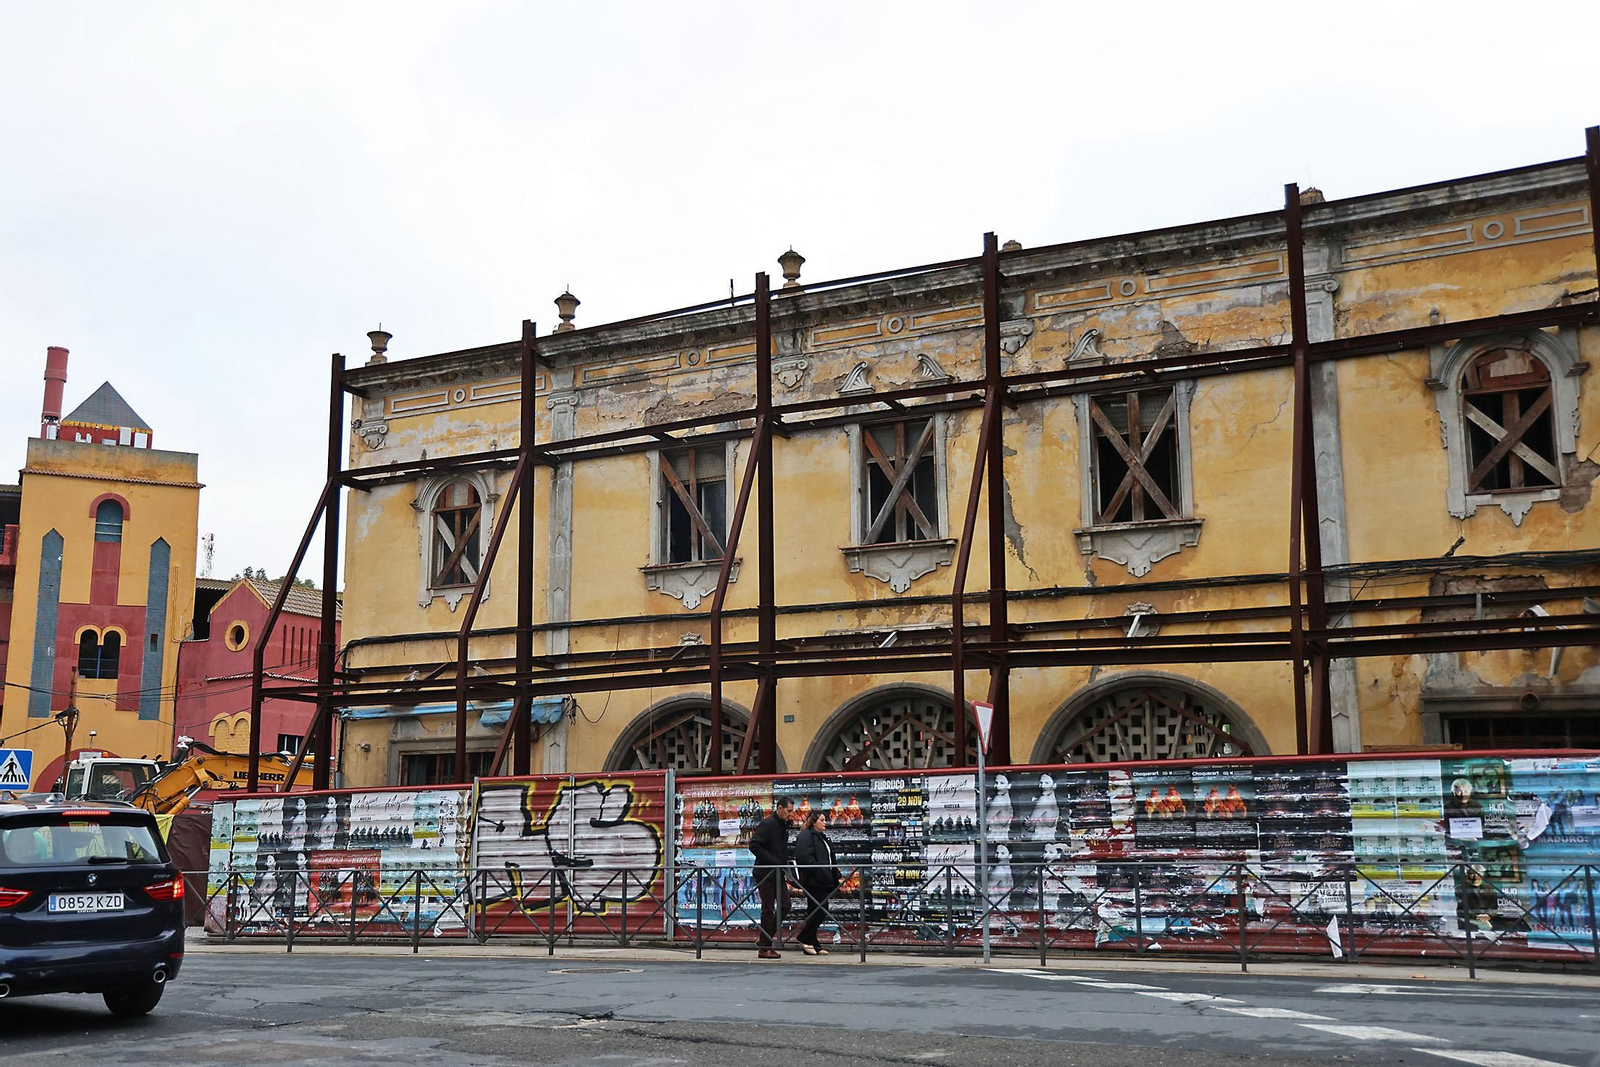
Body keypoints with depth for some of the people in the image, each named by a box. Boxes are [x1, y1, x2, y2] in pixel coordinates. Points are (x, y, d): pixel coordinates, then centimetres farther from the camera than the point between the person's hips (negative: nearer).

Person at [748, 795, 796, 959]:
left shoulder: (783, 825, 13)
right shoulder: (767, 824, -14)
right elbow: (754, 845, -21)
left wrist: (785, 863, 5)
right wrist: (773, 862, -22)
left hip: (778, 873, 8)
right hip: (766, 874, -8)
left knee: (784, 905, 7)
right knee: (768, 909, -3)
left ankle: (764, 939, 18)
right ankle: (764, 949, 5)